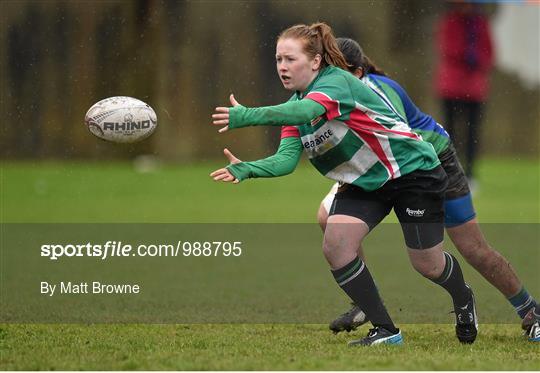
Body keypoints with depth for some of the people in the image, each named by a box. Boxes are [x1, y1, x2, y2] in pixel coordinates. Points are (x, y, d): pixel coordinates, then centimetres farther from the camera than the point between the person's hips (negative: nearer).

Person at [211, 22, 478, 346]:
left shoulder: (336, 81, -26)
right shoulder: (296, 106, -2)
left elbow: (307, 110, -48)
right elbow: (286, 158, -15)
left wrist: (247, 116, -58)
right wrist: (247, 169, -35)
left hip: (413, 170, -7)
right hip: (364, 183, 7)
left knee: (427, 264, 2)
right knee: (335, 245, -16)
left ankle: (463, 301, 39)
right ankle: (385, 331, -4)